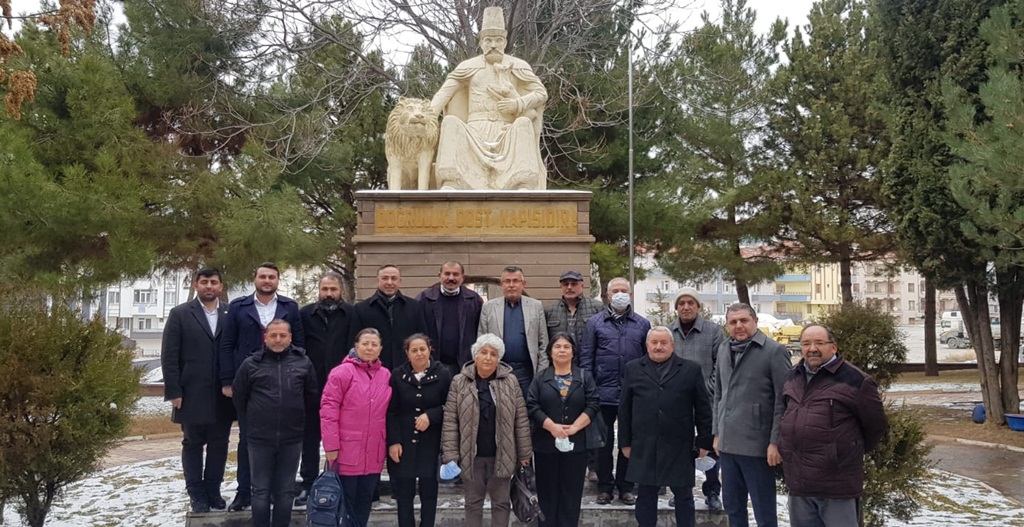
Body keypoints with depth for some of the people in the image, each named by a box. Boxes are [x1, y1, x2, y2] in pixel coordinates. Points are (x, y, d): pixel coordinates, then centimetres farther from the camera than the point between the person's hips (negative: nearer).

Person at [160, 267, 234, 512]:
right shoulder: (180, 314, 1)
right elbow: (169, 356, -2)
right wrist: (173, 391, -8)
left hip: (223, 394, 1)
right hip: (192, 394, -1)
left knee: (219, 444, 8)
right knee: (193, 444, 9)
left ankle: (213, 490, 21)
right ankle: (196, 494, 19)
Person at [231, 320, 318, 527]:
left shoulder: (303, 362, 0)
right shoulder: (251, 363, -2)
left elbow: (312, 396, 10)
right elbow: (238, 396, 9)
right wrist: (253, 419, 13)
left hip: (292, 438, 1)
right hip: (260, 438, -1)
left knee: (286, 491, 10)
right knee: (261, 491, 8)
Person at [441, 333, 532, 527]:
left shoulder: (510, 382, -2)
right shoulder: (459, 382, -4)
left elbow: (521, 420, 0)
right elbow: (450, 422, -4)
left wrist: (524, 453, 0)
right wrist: (450, 456, -8)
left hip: (501, 456, 0)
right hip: (471, 456, 0)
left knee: (501, 502, 12)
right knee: (473, 502, 14)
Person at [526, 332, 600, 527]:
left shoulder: (585, 378, 6)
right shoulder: (540, 379, 6)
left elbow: (593, 405, -3)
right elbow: (531, 406, -5)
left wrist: (574, 427, -15)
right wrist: (552, 426, -16)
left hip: (575, 444, 0)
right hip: (546, 444, 0)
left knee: (571, 494, 4)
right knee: (547, 493, 6)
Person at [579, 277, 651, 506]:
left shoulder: (642, 324, 9)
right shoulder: (595, 322, 5)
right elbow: (586, 358, 3)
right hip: (603, 393, -1)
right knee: (604, 441, 5)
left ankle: (625, 487, 20)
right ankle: (604, 487, 17)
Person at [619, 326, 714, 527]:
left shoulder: (691, 369, 3)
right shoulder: (633, 369, 7)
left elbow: (703, 408, 3)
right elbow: (625, 409, 7)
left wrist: (704, 442, -1)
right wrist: (625, 442, 4)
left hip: (679, 447, -1)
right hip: (644, 447, 1)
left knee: (684, 496, 9)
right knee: (645, 496, 10)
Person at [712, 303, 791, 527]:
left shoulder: (774, 351, -9)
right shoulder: (724, 350, 10)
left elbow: (782, 400, -11)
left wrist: (775, 441, -15)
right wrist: (717, 433, 14)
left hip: (757, 445, -6)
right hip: (728, 443, 6)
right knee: (732, 507, 16)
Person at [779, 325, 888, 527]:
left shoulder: (855, 380, -10)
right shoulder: (792, 377, 10)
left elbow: (875, 425, -1)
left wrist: (853, 452, 9)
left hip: (837, 485, -6)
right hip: (798, 482, 6)